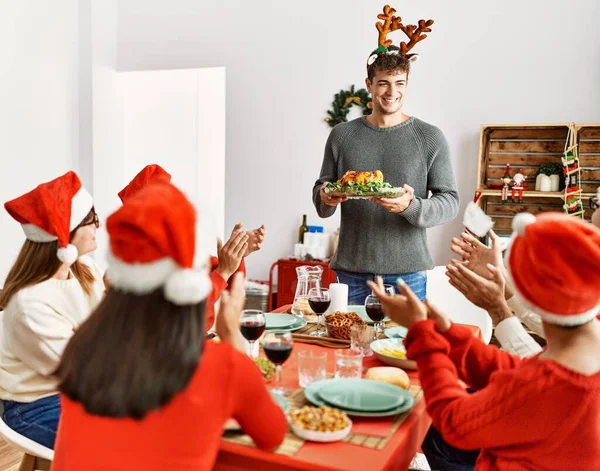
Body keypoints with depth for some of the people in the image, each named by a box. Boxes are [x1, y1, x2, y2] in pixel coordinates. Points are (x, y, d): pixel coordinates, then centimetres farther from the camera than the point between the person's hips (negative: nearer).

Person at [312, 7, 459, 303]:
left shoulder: (430, 138, 1)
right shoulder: (341, 135, 7)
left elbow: (450, 202, -2)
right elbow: (321, 198, 13)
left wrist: (410, 207, -21)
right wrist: (325, 198, -11)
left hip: (407, 271, -1)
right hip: (351, 270, 2)